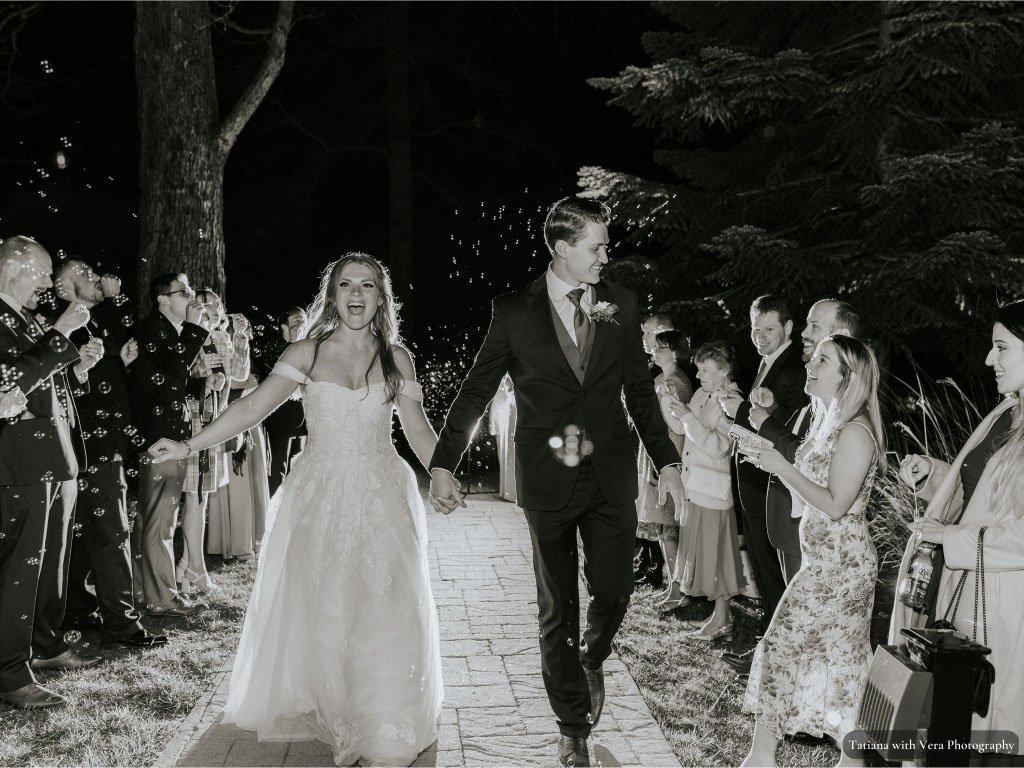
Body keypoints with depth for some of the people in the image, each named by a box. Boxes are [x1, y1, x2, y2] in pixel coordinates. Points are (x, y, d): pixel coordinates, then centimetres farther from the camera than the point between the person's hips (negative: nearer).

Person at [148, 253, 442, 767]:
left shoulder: (395, 357, 5)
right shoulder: (308, 353, 1)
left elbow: (418, 429, 5)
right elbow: (254, 406, -8)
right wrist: (190, 445, -17)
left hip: (383, 498, 1)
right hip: (320, 498, -1)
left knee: (385, 612, 0)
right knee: (320, 609, 2)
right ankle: (332, 713, 21)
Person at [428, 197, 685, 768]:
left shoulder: (622, 305, 3)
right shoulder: (515, 311, -5)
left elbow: (640, 390, 9)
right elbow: (477, 390, -3)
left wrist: (667, 460, 7)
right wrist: (444, 464, -10)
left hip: (611, 475, 2)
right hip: (548, 479, -2)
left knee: (614, 591, 2)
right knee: (558, 609, 9)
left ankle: (592, 659, 39)